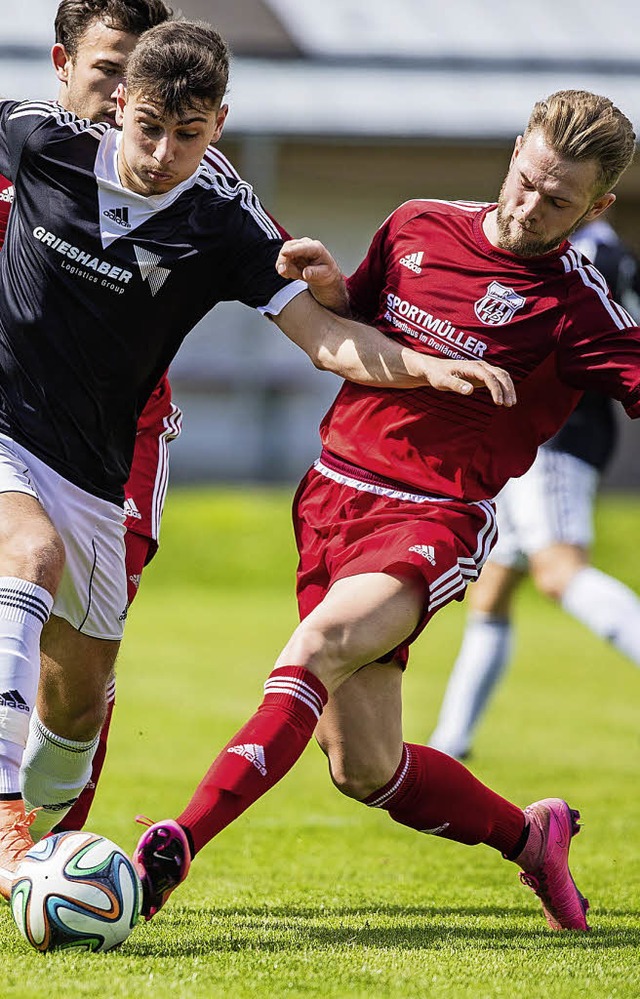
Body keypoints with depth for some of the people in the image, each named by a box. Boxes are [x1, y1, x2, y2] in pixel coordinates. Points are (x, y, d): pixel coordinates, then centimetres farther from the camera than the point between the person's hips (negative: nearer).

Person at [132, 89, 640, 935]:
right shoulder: (417, 229, 8)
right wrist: (329, 288, 0)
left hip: (435, 520, -6)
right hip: (334, 495, 6)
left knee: (322, 642, -35)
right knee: (362, 769, 4)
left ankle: (176, 848, -41)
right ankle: (529, 836, 30)